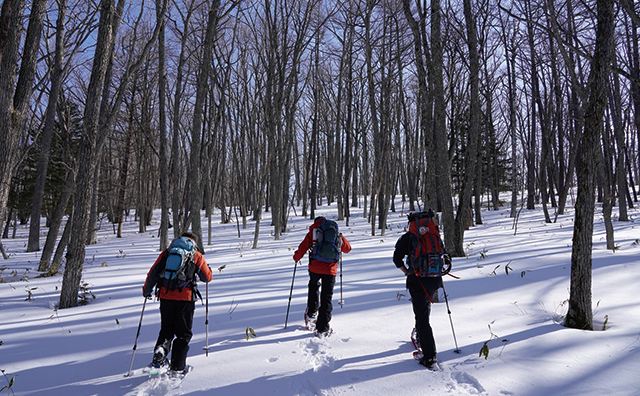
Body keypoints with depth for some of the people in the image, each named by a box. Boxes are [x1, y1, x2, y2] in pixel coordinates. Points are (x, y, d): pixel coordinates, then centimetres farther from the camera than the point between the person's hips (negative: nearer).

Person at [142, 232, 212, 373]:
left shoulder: (166, 253, 12)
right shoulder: (197, 256, 7)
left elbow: (152, 273, 9)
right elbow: (208, 277, 12)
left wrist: (146, 291, 23)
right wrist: (206, 266, 33)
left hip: (165, 296, 2)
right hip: (186, 298, -2)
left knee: (167, 328, 21)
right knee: (184, 333, 11)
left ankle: (161, 348, -5)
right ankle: (177, 367, 7)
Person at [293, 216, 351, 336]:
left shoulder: (312, 232, 7)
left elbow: (303, 248, 0)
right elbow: (347, 248, 19)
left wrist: (296, 257, 19)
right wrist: (341, 238, 37)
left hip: (315, 267, 0)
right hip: (330, 269, 0)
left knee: (313, 287, 31)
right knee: (327, 298, 5)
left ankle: (312, 312, 34)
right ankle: (322, 329, 5)